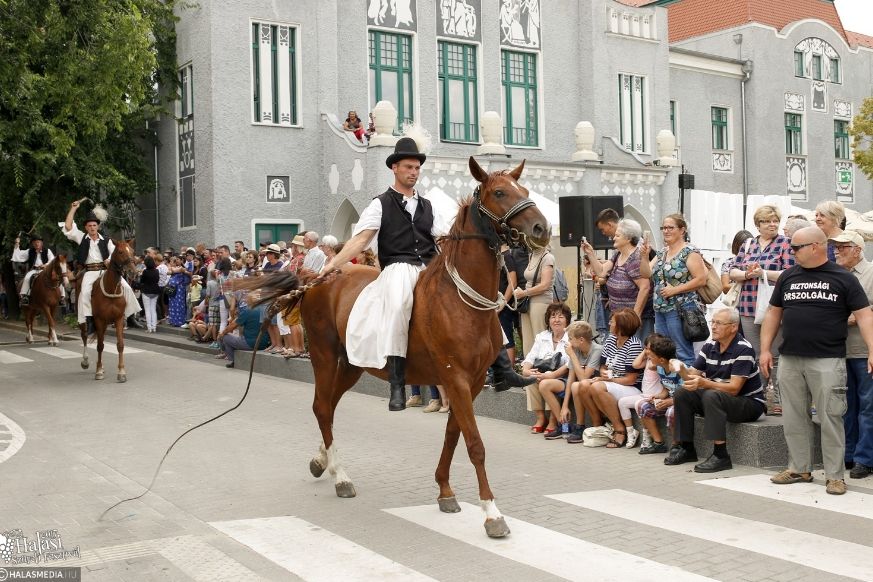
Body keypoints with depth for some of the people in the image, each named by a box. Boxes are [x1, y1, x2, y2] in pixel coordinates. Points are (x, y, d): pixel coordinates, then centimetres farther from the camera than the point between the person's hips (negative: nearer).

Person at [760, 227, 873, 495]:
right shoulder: (788, 277, 12)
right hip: (789, 360, 4)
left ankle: (835, 475, 6)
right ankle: (799, 469, 21)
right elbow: (773, 313, 16)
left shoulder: (843, 278, 0)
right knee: (794, 417, 9)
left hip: (827, 361, -4)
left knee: (830, 418, -2)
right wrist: (765, 349, 9)